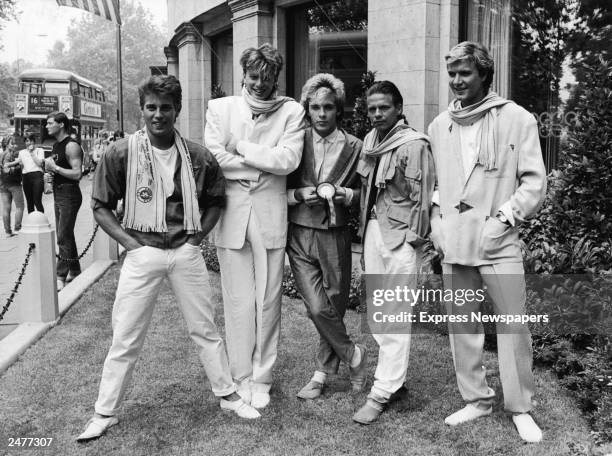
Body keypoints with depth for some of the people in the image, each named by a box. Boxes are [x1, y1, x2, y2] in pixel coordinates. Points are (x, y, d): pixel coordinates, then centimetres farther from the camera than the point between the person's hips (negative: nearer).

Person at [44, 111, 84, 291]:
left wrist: (55, 167, -21)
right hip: (58, 194, 10)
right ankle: (75, 270, 24)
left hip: (69, 195, -10)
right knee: (65, 235, 14)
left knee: (63, 237, -7)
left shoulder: (71, 146, -15)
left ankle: (61, 276, -3)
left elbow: (77, 174, -22)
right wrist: (49, 167, 5)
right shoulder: (56, 145, 14)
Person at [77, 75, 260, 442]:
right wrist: (130, 242, -7)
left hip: (186, 252, 1)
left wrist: (197, 237, 2)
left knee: (206, 329, 12)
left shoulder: (198, 156, -1)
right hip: (142, 253, -1)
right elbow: (101, 206, 1)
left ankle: (227, 394, 28)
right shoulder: (121, 154, -5)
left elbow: (216, 201, 13)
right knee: (126, 337, 4)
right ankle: (106, 413, 20)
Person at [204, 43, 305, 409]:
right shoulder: (220, 108, 8)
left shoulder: (291, 111, 5)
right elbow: (212, 159, -6)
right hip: (231, 214, 1)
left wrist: (241, 149, -6)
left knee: (268, 302, 4)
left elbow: (289, 160, -10)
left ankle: (262, 379, 18)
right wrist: (265, 165, -6)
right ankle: (241, 378, 19)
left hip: (271, 216, 0)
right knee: (238, 302, 5)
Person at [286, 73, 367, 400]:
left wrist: (346, 195, -10)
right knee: (317, 308, -6)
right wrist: (300, 194, -12)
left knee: (334, 308, 5)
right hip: (300, 234, 0)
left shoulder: (353, 146, 3)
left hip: (335, 235, 0)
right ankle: (353, 356, 18)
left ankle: (323, 371, 26)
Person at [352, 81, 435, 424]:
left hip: (400, 235, -8)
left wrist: (412, 238, -12)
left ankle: (383, 392, 3)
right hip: (373, 229, 8)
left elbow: (421, 197, -12)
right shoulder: (370, 140, 11)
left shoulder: (414, 144, -11)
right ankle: (394, 376, 27)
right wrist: (367, 227, 11)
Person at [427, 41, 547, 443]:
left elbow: (535, 181, -3)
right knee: (462, 325, 11)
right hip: (454, 245, 4)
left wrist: (503, 218, -12)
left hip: (499, 244, -4)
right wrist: (437, 222, 8)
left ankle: (520, 408, 18)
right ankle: (477, 399, 26)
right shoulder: (439, 126, 10)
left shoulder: (517, 119, -3)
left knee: (513, 326, 1)